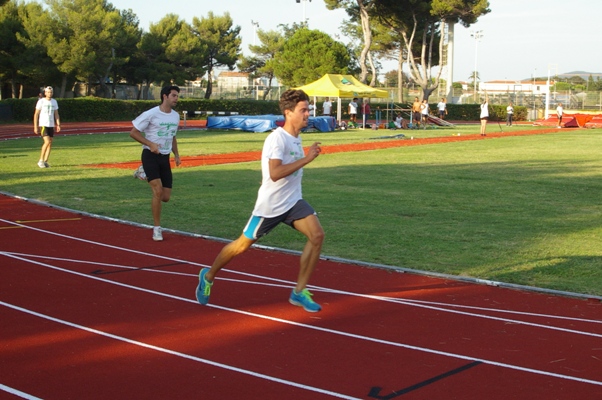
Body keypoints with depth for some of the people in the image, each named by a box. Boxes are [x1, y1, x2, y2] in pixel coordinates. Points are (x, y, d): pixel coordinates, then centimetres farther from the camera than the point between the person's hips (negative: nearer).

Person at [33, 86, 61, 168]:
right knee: (47, 141, -17)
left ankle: (45, 161, 10)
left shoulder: (54, 102, 10)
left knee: (50, 143, 3)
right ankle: (41, 161, -7)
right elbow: (36, 114, -4)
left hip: (51, 125, 5)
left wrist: (58, 125, 2)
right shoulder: (41, 101, -5)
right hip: (43, 125, -5)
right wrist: (35, 127, -8)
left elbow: (56, 114, 13)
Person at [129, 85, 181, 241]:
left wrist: (176, 154, 10)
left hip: (165, 158, 6)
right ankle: (157, 228, -8)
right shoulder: (151, 114, -11)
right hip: (150, 155, -6)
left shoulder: (176, 116, 10)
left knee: (165, 197, 1)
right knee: (158, 191, -20)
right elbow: (133, 133, -7)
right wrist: (150, 144, -19)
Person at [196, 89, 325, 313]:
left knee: (317, 235, -13)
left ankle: (299, 292, -3)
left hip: (293, 202, 7)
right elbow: (275, 173, -33)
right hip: (270, 205, -7)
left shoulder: (296, 138, 7)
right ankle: (208, 277, 32)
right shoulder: (277, 138, -20)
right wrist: (306, 159, -31)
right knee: (242, 245, 6)